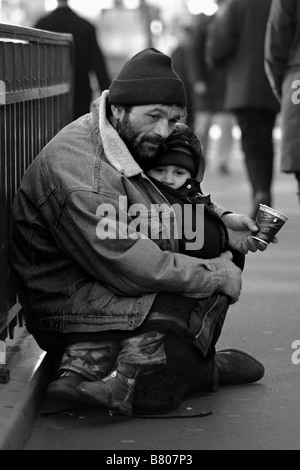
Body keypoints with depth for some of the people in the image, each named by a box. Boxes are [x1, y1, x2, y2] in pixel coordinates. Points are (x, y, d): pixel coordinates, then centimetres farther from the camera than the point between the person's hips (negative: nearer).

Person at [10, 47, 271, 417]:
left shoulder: (131, 140, 4)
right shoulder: (81, 178, -27)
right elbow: (134, 270, -26)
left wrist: (220, 221, 4)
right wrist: (216, 274, -15)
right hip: (70, 303, -10)